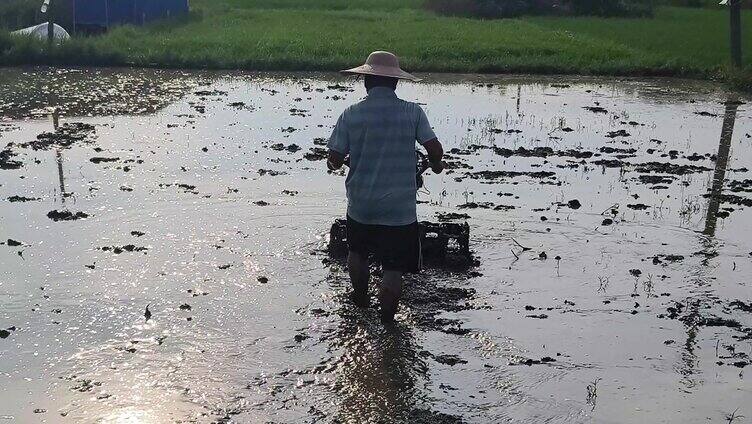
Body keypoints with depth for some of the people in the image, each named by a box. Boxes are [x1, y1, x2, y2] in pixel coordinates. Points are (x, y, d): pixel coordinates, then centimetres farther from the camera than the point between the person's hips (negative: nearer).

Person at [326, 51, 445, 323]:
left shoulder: (352, 114, -6)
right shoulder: (412, 112, -7)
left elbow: (335, 160, -5)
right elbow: (435, 149, -9)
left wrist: (333, 163, 19)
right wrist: (436, 165, 13)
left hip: (361, 206, 2)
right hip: (400, 208, -1)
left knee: (357, 252, 27)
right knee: (393, 269, 5)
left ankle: (361, 298, 44)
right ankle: (387, 321, -5)